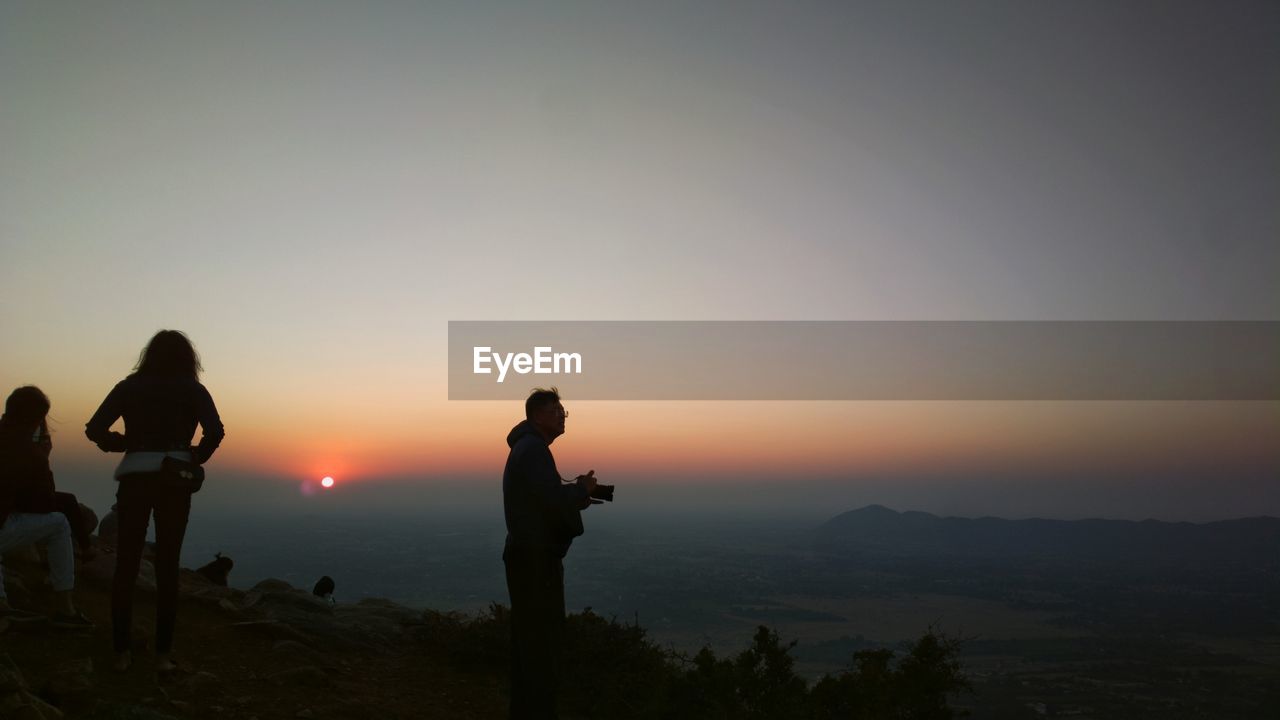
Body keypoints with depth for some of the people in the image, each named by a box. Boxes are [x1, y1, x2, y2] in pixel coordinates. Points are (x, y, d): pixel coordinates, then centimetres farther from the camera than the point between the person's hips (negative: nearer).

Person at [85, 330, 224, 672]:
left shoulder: (129, 386, 9)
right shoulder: (193, 390, 4)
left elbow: (95, 429, -1)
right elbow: (214, 431, -11)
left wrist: (122, 443, 15)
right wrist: (197, 457, 5)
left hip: (134, 477, 1)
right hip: (175, 479, -1)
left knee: (126, 565, 9)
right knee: (167, 566, 5)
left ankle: (122, 653, 10)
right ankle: (163, 654, 5)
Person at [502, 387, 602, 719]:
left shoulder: (526, 448, 19)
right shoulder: (534, 449, -15)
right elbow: (553, 499, -24)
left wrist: (577, 493, 10)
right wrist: (582, 489, -6)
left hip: (527, 554, 11)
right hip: (537, 557, -11)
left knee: (528, 641, 16)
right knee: (543, 643, -6)